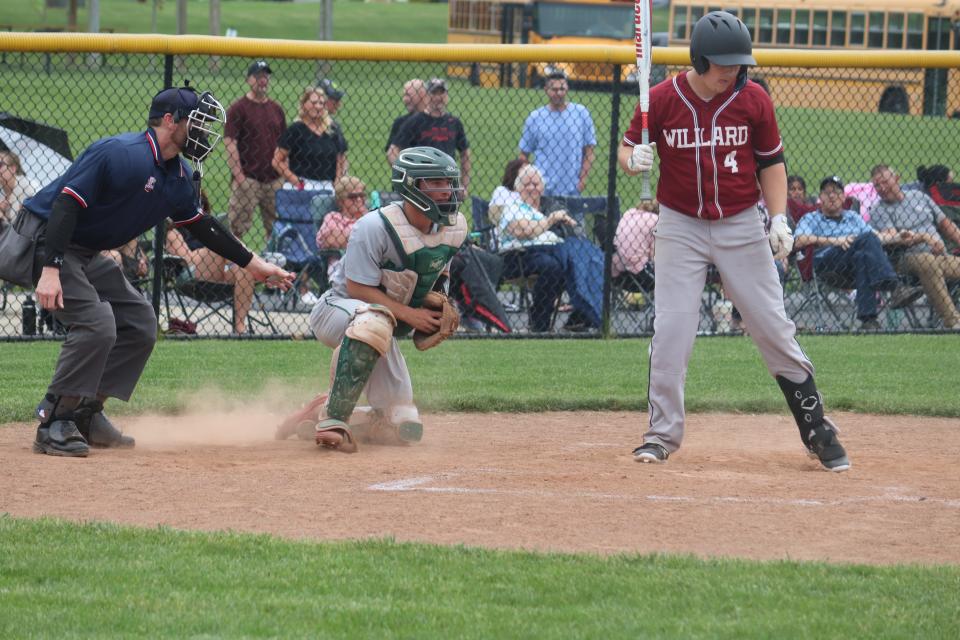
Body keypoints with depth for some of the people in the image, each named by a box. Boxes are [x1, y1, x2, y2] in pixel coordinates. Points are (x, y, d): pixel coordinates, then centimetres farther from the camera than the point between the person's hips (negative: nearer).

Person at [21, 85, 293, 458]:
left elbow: (200, 226, 21)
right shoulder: (121, 154, -25)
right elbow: (67, 203, -29)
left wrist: (252, 264, 22)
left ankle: (86, 416, 13)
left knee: (140, 324, 9)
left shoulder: (179, 177, 4)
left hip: (88, 255, 10)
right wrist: (51, 269, -36)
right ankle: (53, 426, -17)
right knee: (96, 324, -23)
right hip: (45, 241, -10)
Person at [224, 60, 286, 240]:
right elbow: (230, 144, -8)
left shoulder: (276, 108, 14)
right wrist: (239, 176, -16)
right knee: (238, 227, -8)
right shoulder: (238, 108, -3)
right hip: (248, 179, -5)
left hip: (275, 180, 5)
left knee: (276, 228, 7)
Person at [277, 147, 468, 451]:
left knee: (405, 430, -1)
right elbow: (358, 289, -23)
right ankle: (333, 418, -40)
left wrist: (438, 309, -5)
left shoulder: (454, 227, -3)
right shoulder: (375, 227, -24)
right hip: (337, 309, -7)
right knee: (376, 321, -45)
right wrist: (408, 314, -27)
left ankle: (316, 415, 19)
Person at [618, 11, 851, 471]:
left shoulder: (753, 99, -5)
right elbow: (626, 148, 3)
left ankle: (817, 430, 9)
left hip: (741, 227, 1)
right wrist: (633, 159, -21)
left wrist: (779, 217, -5)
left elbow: (771, 161, 5)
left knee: (773, 329, 0)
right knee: (670, 330, -6)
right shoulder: (662, 100, -8)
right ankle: (662, 433, 6)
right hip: (681, 227, 0)